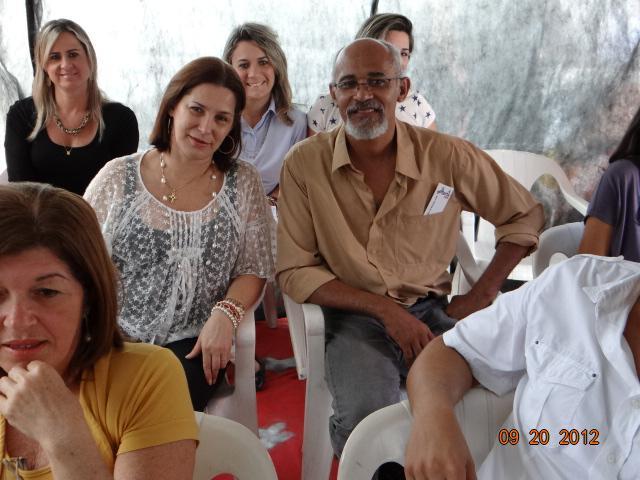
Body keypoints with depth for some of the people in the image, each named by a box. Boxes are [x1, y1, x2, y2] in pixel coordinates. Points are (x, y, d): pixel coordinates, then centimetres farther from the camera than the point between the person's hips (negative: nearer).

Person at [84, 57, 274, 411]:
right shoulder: (117, 178, 3)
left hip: (193, 344, 0)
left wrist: (225, 316, -15)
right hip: (114, 342, 1)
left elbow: (253, 271, 4)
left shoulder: (243, 182, 3)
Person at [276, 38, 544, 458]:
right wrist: (385, 309, -16)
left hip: (432, 309, 2)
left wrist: (483, 295, -1)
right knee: (366, 418, -30)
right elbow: (294, 272, -6)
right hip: (353, 316, -1)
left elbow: (525, 214, 9)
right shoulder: (305, 163, -7)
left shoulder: (448, 156, -5)